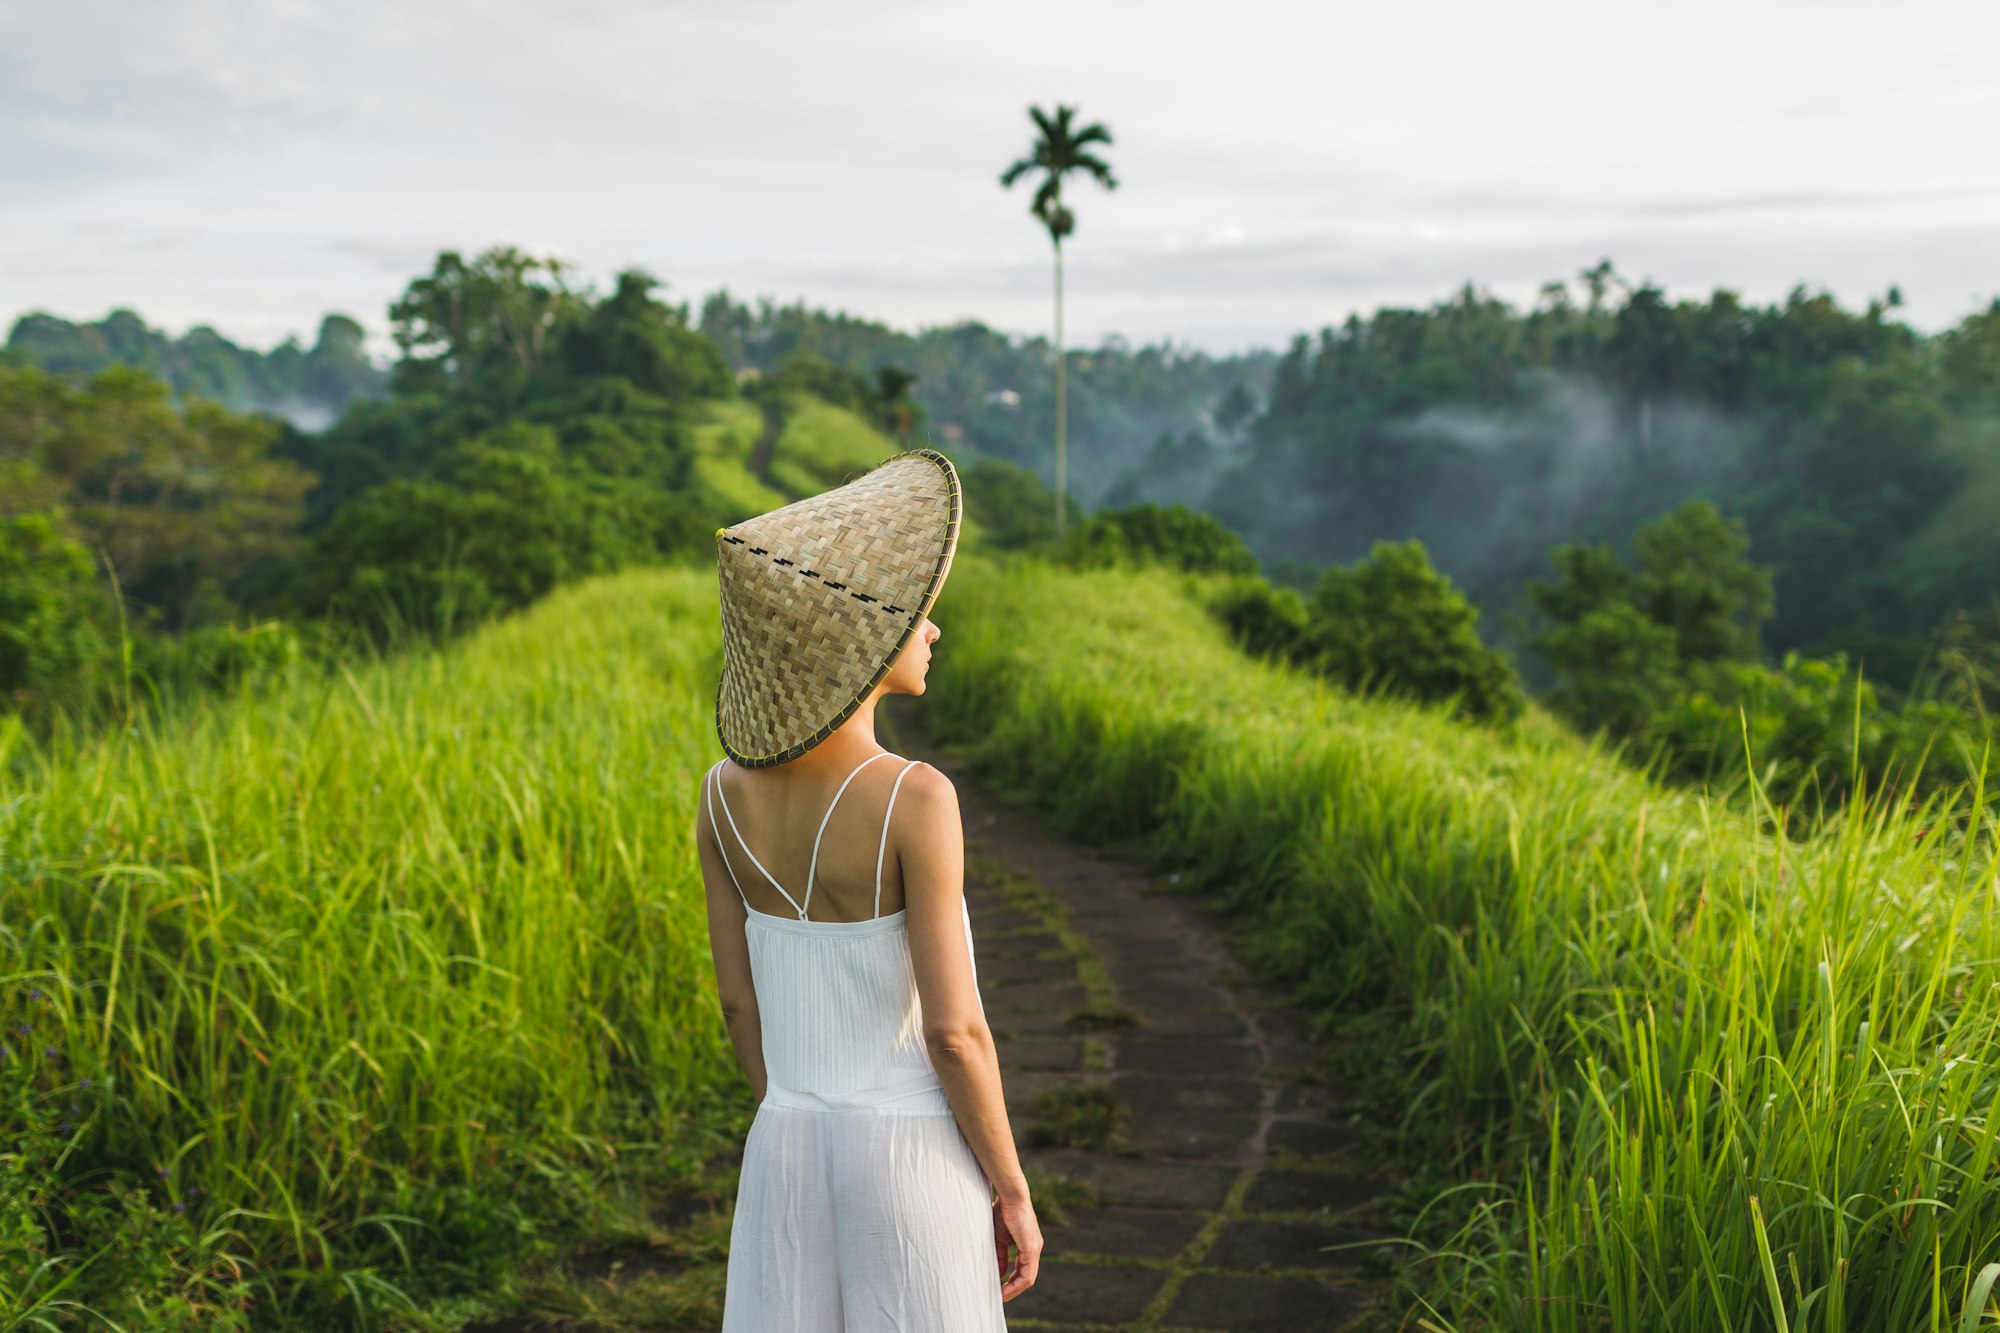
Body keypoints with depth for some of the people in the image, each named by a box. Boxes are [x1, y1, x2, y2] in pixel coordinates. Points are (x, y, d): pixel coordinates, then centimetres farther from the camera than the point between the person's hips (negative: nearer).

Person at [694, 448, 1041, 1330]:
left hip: (786, 1159, 5)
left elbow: (740, 999, 5)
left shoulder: (725, 789, -3)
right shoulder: (914, 800, -22)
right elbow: (952, 1030, -19)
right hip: (914, 1162, -5)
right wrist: (1013, 1194, -6)